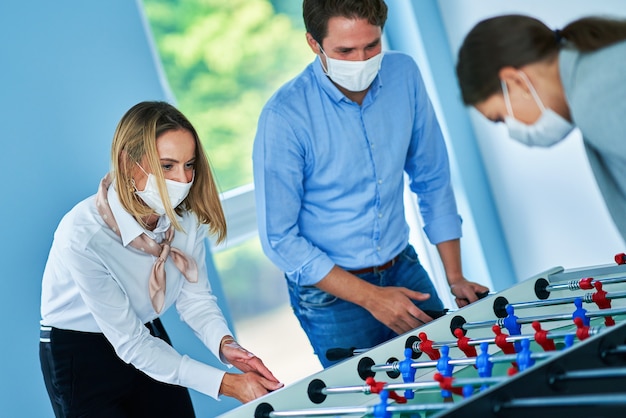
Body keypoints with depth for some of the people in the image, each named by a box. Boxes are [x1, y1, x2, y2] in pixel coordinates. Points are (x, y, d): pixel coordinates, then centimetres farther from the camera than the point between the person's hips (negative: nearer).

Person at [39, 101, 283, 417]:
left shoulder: (185, 214, -16)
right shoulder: (84, 236, -33)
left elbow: (195, 297, -7)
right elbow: (129, 344, -28)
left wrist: (224, 344, -29)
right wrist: (225, 384, -33)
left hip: (148, 336, 5)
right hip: (79, 359, -5)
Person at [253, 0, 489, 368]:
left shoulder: (404, 75, -6)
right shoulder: (284, 116, -20)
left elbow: (432, 179, 5)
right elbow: (280, 239, -15)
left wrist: (455, 277, 0)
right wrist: (370, 297, -18)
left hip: (404, 268, 5)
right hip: (330, 292, -4)